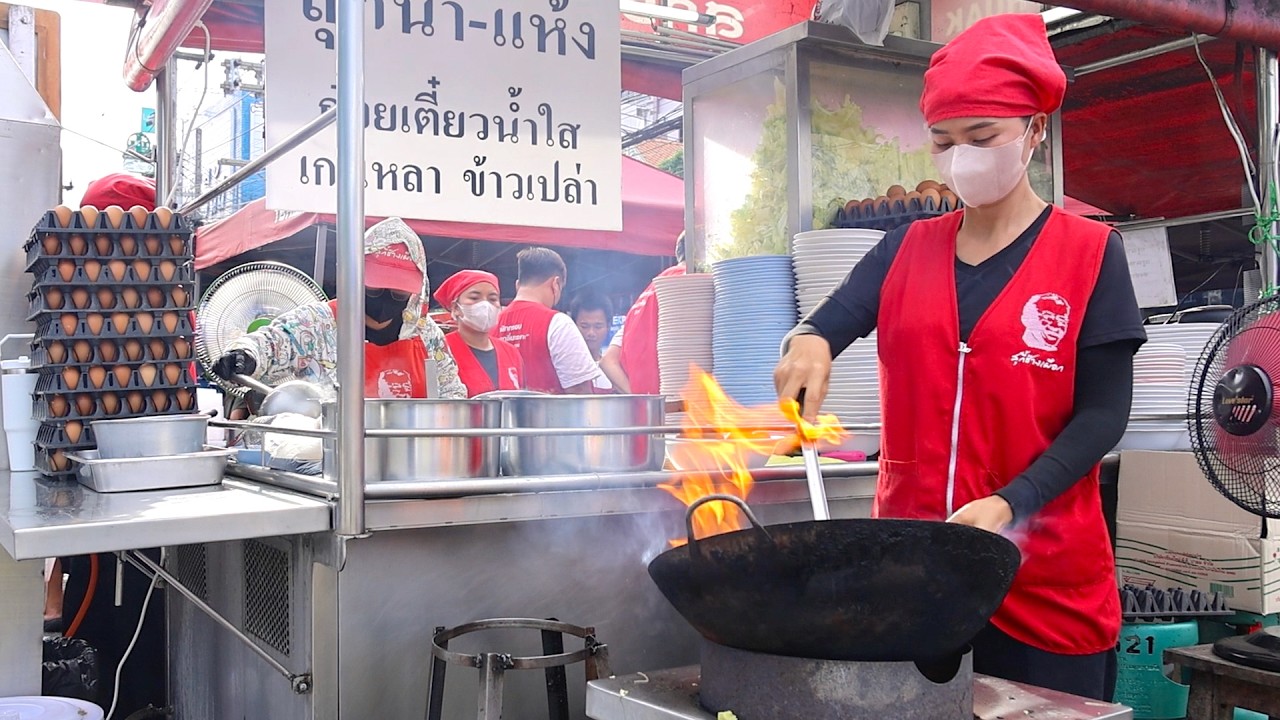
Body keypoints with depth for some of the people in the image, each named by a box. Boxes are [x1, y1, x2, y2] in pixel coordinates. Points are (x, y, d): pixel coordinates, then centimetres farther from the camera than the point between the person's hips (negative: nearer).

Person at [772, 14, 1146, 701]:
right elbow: (828, 321, -2)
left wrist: (1010, 505, -19)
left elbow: (1102, 412, -6)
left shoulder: (1090, 253, -2)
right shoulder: (906, 249, 8)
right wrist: (807, 343, -27)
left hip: (1046, 574, -2)